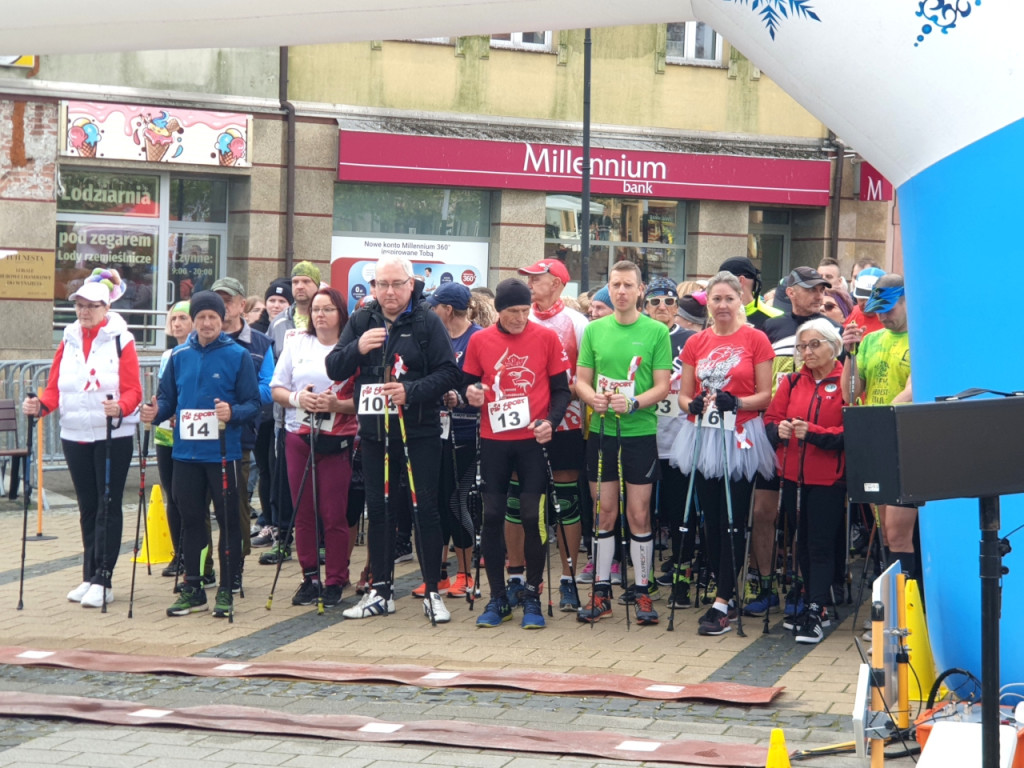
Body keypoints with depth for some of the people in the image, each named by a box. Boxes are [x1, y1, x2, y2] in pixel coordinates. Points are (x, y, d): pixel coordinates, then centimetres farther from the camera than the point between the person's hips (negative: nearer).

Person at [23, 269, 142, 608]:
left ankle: (103, 581, -2)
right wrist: (40, 405, -13)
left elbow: (133, 391, -11)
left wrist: (120, 407, -32)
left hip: (113, 436, -5)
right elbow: (55, 387, 7)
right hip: (74, 436, 5)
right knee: (88, 507, 10)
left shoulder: (121, 341, -5)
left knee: (108, 507, -3)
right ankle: (89, 577, 16)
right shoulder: (69, 341, 10)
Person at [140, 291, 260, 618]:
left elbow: (253, 403, -5)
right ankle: (192, 589, 18)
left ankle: (226, 591, 10)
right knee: (190, 520, 9)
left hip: (223, 453, -4)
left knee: (228, 521, 2)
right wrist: (155, 411, -8)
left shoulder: (238, 356, -2)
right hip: (186, 453, 4)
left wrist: (233, 413, -25)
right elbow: (167, 398, 14)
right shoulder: (179, 356, 9)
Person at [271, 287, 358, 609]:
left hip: (337, 440, -3)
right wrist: (297, 398, -9)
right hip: (298, 437, 4)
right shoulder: (296, 344, 10)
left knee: (334, 515, -3)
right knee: (303, 512, 6)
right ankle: (310, 578, 15)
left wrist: (337, 404, -20)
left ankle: (335, 582, 6)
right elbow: (276, 389, 11)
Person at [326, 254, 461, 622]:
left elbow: (449, 373, -9)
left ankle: (433, 592, 6)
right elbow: (334, 369, 3)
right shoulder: (361, 321, 7)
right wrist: (357, 348, -16)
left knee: (424, 509, -2)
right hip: (374, 432, 4)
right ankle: (380, 592, 19)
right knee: (378, 510, 10)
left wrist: (410, 391, -23)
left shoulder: (428, 322, -5)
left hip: (419, 432, -4)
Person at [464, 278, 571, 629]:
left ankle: (532, 597, 12)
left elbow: (561, 388, 2)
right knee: (492, 516, 4)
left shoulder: (547, 338, -2)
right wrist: (471, 393, -11)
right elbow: (468, 382, 12)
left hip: (533, 440, -2)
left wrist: (551, 421, -15)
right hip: (493, 441, 2)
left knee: (533, 517, -1)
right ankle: (498, 598, 15)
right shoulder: (479, 341, 2)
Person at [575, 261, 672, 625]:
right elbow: (581, 380, 9)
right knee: (604, 513, 8)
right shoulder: (594, 330, 7)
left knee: (639, 514, 1)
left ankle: (642, 592, 10)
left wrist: (633, 403, -20)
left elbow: (663, 387, -4)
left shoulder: (656, 332, -2)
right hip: (601, 431, 3)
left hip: (640, 431, -2)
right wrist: (594, 398, -13)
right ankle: (601, 592, 14)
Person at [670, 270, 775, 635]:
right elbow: (683, 395, 11)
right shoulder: (695, 343, 10)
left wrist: (738, 402, -21)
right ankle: (728, 591, 17)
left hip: (740, 439, -4)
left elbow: (766, 395, -3)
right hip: (702, 437, 4)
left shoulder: (755, 339, -1)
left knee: (732, 521, -6)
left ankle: (722, 603, -5)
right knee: (711, 520, 6)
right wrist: (692, 405, -11)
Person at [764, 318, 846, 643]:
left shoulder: (846, 383, -7)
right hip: (794, 476, 6)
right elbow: (771, 417, 10)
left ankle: (815, 613, -5)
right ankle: (816, 606, 23)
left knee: (820, 545, -6)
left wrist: (813, 433, -23)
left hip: (828, 478, -6)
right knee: (803, 545, 12)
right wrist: (779, 430, -12)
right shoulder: (792, 382, 11)